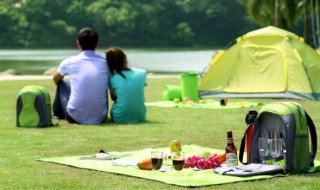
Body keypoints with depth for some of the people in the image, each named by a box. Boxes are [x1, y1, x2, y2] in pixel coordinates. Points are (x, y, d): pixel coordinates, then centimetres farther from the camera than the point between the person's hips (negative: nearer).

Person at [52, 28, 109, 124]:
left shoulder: (69, 62, -1)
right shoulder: (105, 62, 1)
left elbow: (56, 79, 22)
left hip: (75, 118, -1)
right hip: (100, 119, 1)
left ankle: (58, 114, 45)